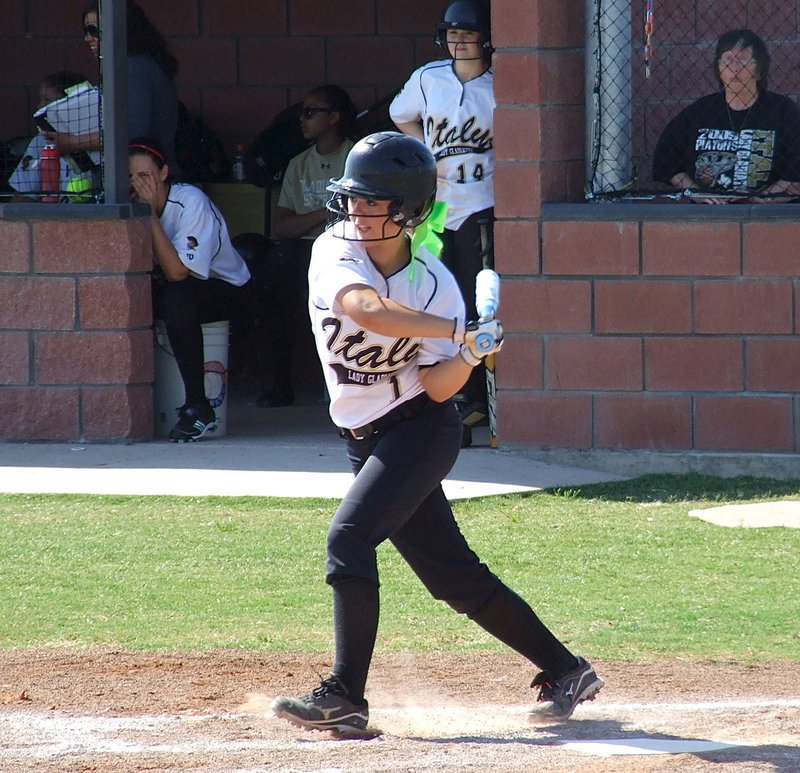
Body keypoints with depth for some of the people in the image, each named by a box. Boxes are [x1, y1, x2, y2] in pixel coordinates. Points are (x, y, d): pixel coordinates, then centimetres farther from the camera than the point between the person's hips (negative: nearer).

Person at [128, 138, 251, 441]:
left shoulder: (192, 203, -24)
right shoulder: (134, 205, -7)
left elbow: (177, 272, -33)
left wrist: (150, 214, -33)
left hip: (225, 290, -6)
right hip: (169, 288, 6)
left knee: (175, 297, -37)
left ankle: (199, 408, -28)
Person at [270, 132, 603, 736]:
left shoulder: (435, 286, -11)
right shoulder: (337, 251, -9)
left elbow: (437, 387, -12)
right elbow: (367, 309, -30)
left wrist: (470, 354, -31)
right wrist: (460, 332, -35)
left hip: (421, 430, -4)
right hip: (366, 436, 4)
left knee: (349, 539, -22)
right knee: (453, 576, 7)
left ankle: (344, 697, -22)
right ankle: (564, 672, 19)